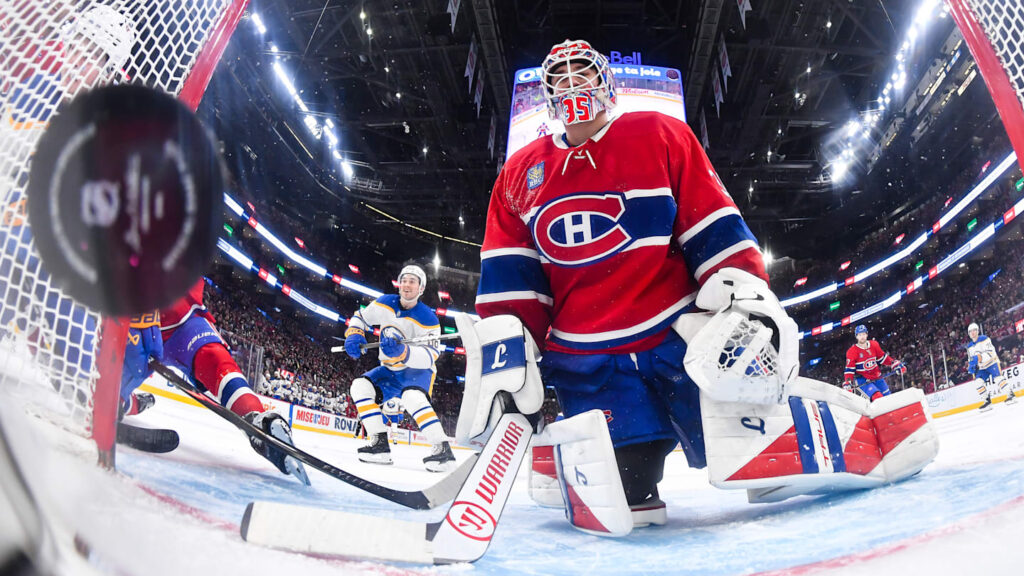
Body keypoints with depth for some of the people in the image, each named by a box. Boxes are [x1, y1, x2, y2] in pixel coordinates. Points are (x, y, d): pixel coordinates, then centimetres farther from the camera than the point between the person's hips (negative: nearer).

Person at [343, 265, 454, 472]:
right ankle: (380, 445, -12)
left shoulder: (428, 319, -20)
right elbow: (360, 317, 9)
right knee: (360, 386, -14)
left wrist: (403, 352, -43)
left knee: (412, 397, -35)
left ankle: (443, 449, -31)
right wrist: (353, 335, -13)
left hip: (418, 370, -6)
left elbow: (429, 357, -26)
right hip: (390, 371, 6)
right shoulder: (385, 303, -6)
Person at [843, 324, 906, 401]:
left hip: (877, 377, 5)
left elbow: (882, 358, 14)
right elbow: (849, 369, -13)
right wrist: (847, 382, -25)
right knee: (878, 398, -25)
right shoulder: (852, 351, -13)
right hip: (863, 381, -5)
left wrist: (895, 364, 5)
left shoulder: (874, 345, -1)